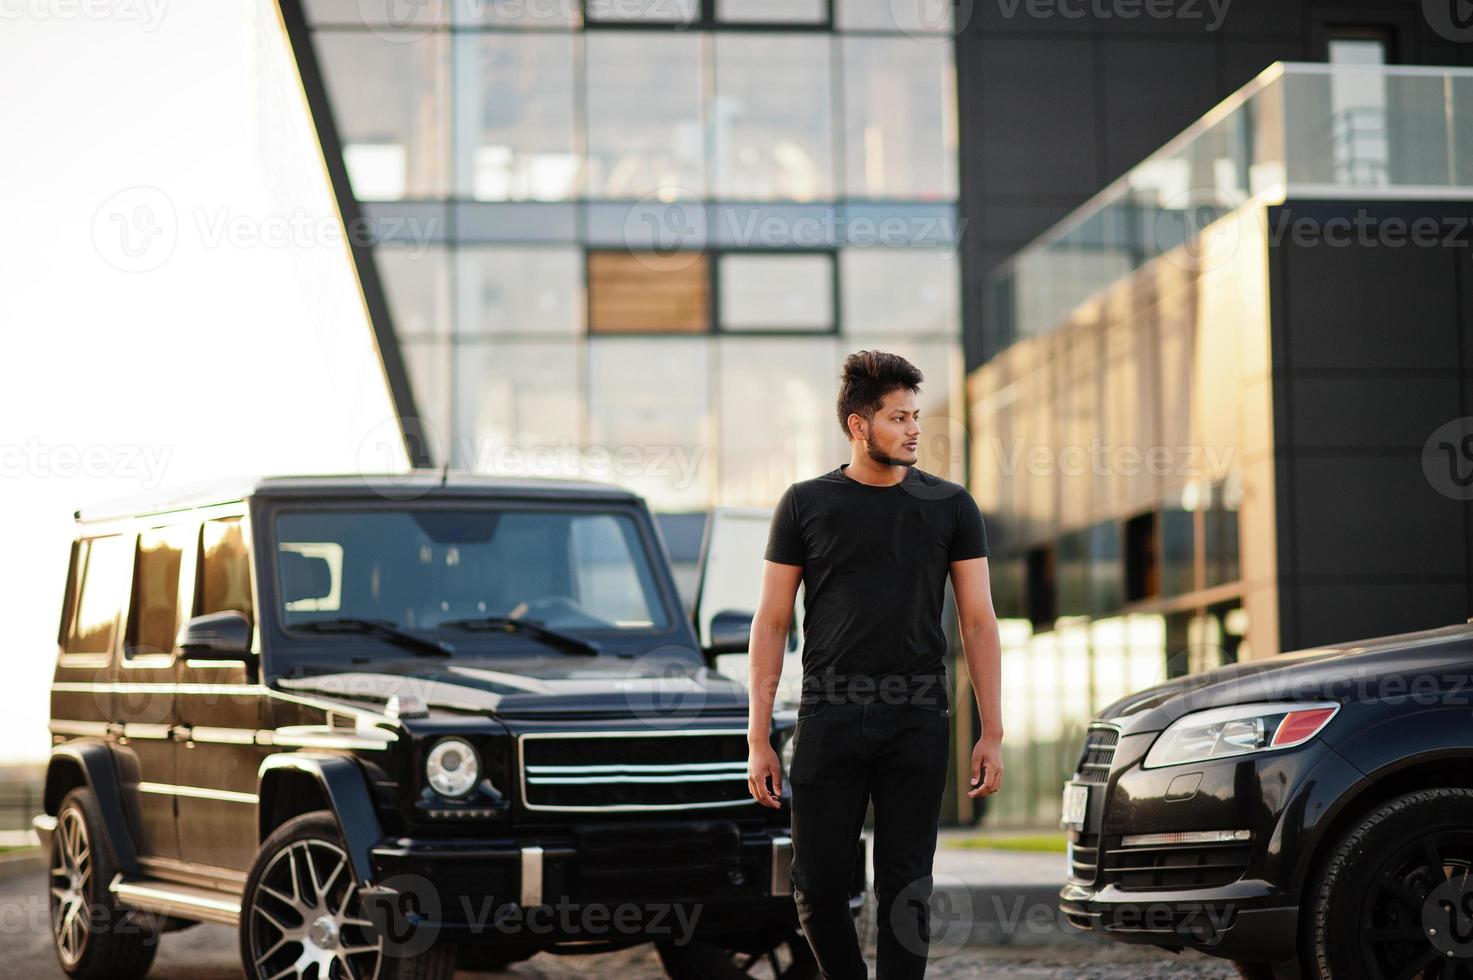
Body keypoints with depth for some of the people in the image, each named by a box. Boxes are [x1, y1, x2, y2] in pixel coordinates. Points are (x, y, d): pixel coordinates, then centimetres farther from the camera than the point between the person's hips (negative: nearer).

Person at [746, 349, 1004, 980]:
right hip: (828, 722, 0)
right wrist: (758, 739, 0)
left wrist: (992, 732, 0)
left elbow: (978, 622, 7)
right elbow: (771, 622, 6)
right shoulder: (806, 504, 5)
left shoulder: (950, 507, 7)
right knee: (818, 886, 0)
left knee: (906, 890, 2)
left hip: (918, 724, 0)